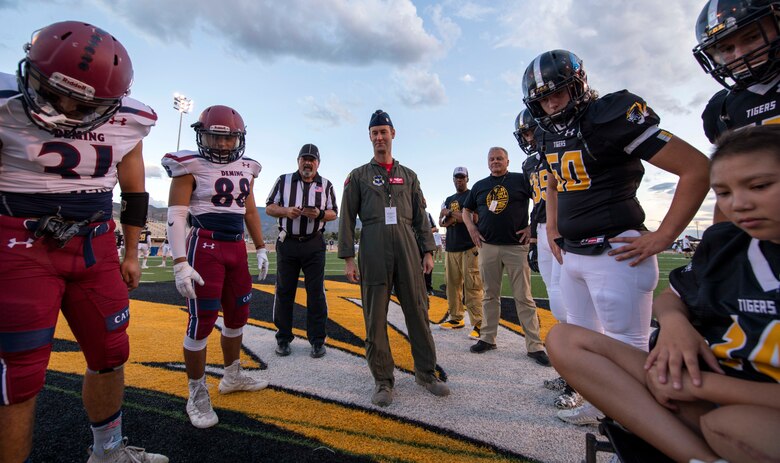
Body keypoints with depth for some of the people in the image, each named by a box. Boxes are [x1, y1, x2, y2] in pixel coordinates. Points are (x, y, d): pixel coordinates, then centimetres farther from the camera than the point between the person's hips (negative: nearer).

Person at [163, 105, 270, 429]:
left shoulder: (245, 168, 11)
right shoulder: (190, 166, -5)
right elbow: (176, 215, -10)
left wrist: (261, 249, 17)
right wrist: (180, 263, -18)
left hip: (236, 247, 6)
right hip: (205, 247, -6)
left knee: (238, 316, 15)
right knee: (202, 321, -1)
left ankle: (232, 376, 35)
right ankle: (197, 395, 17)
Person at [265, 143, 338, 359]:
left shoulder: (326, 185, 8)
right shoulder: (283, 181, 7)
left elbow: (333, 213, 8)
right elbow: (269, 207, 7)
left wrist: (319, 214, -14)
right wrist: (286, 211, -13)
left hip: (314, 245, 0)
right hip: (287, 244, 0)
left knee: (316, 292, 1)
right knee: (284, 291, 5)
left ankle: (317, 340, 11)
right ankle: (283, 338, 19)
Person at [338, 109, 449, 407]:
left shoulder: (409, 176, 18)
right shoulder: (358, 176, 11)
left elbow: (420, 217, 16)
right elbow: (347, 218, 5)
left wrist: (428, 251, 7)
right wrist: (348, 258, -3)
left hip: (407, 247, 2)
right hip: (373, 250, -2)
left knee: (418, 311, 4)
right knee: (375, 316, 1)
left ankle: (425, 372, 21)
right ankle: (383, 380, 15)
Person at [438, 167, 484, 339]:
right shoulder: (449, 199, 21)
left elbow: (473, 218, -12)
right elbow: (441, 222, 12)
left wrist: (450, 213, -4)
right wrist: (457, 217, -7)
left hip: (469, 247, -6)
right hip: (451, 247, 7)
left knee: (472, 286, -11)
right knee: (452, 284, 8)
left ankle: (478, 324, -8)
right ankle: (456, 318, 20)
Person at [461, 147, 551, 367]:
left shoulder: (521, 179, 4)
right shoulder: (479, 186, 14)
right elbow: (466, 210, 21)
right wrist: (472, 229, 5)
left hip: (516, 245, -3)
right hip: (487, 246, 3)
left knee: (523, 297, -1)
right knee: (490, 295, 10)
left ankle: (534, 346, 7)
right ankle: (487, 338, 20)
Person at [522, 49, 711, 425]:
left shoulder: (611, 117, -12)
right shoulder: (550, 134, 11)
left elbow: (697, 168, -12)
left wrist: (662, 237, -14)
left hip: (615, 253, -8)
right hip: (571, 254, 8)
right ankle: (597, 405, 37)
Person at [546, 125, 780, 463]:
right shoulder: (722, 242, 6)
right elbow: (671, 296, 17)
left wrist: (703, 385, -15)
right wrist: (673, 319, -7)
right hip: (705, 388, 6)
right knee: (565, 340, -13)